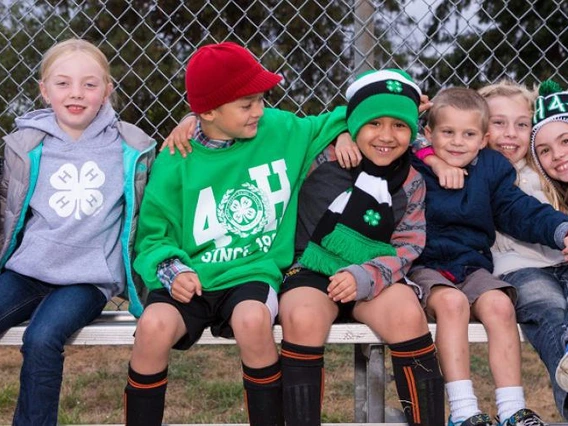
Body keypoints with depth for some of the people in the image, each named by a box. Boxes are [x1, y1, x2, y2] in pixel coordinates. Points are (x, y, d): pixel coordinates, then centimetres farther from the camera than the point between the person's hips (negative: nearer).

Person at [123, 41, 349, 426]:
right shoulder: (176, 164, -3)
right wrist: (170, 267, -15)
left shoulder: (281, 131, 3)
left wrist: (348, 128, 1)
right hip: (193, 279, 0)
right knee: (154, 326, -31)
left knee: (253, 319, -35)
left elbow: (328, 126, 23)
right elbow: (153, 236, 4)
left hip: (252, 274, 1)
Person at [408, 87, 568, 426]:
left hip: (473, 265, 4)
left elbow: (518, 210, 2)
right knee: (452, 301, -33)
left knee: (500, 304, -25)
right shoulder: (412, 167, -4)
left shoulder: (493, 168, 6)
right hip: (425, 267, -4)